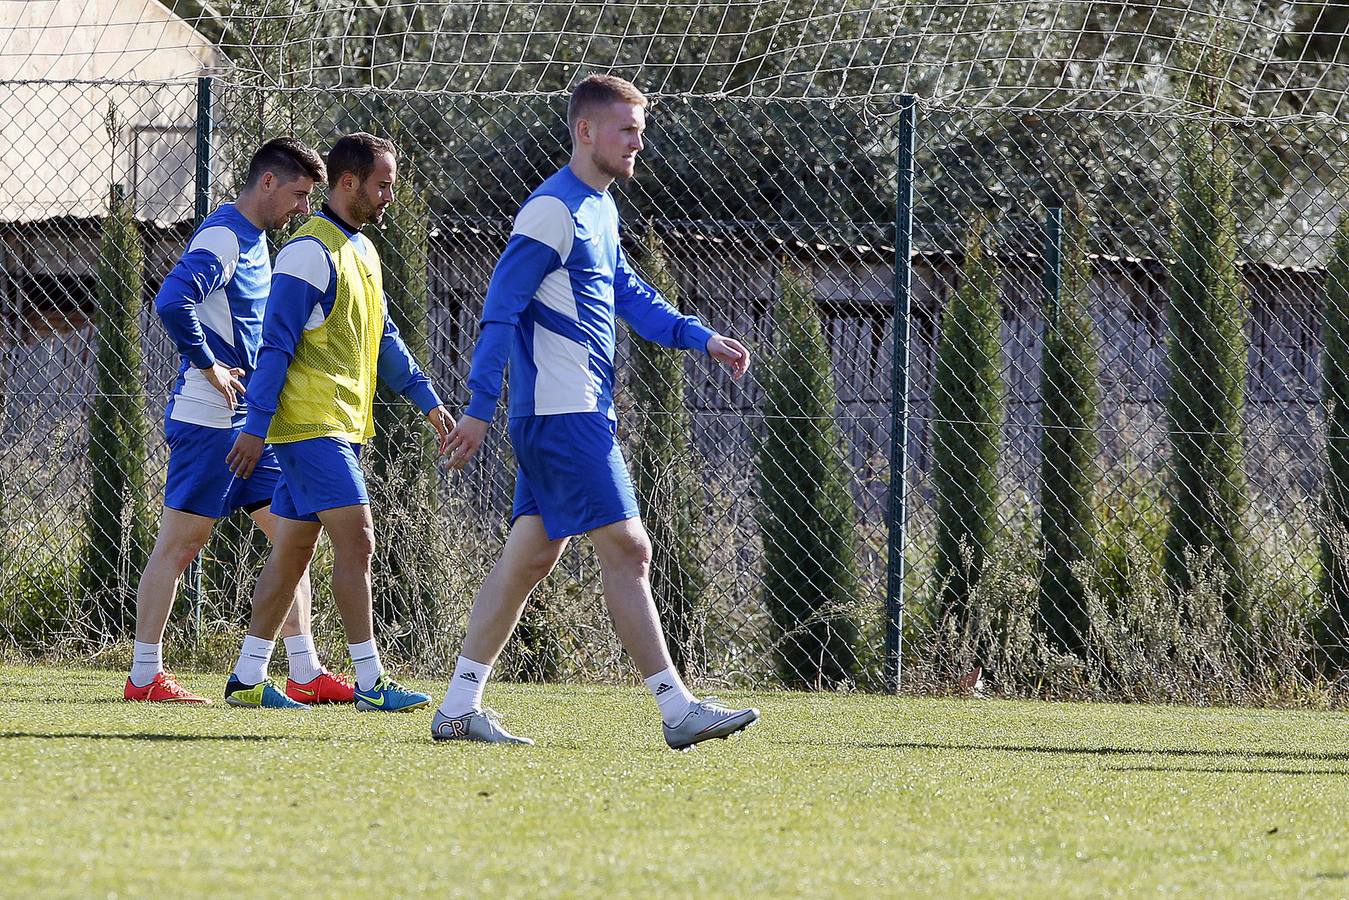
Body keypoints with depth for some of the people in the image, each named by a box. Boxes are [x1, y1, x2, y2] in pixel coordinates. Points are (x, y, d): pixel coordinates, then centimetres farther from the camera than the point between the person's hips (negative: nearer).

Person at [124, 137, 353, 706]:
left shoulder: (254, 241, 17)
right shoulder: (221, 237, -14)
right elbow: (172, 301, -29)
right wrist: (208, 367, -19)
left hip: (250, 423, 10)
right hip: (209, 420, -10)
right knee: (179, 542, -4)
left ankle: (304, 674, 8)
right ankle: (144, 676, 1)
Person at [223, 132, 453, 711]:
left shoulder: (361, 251, 17)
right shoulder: (311, 252, -13)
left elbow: (384, 340, 22)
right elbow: (276, 344, -15)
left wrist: (429, 402, 14)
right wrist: (256, 427, -17)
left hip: (340, 426, 9)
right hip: (310, 424, -9)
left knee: (294, 549, 10)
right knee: (356, 540, -12)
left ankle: (248, 679, 14)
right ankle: (371, 684, -12)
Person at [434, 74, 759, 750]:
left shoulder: (600, 209, 17)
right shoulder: (554, 209, -13)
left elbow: (630, 296, 23)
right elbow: (502, 308, -16)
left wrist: (702, 339, 8)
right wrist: (480, 407, -19)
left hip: (579, 415, 10)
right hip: (562, 414, -10)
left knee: (531, 555, 11)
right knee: (626, 549, -10)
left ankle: (459, 708, 14)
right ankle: (677, 709, -10)